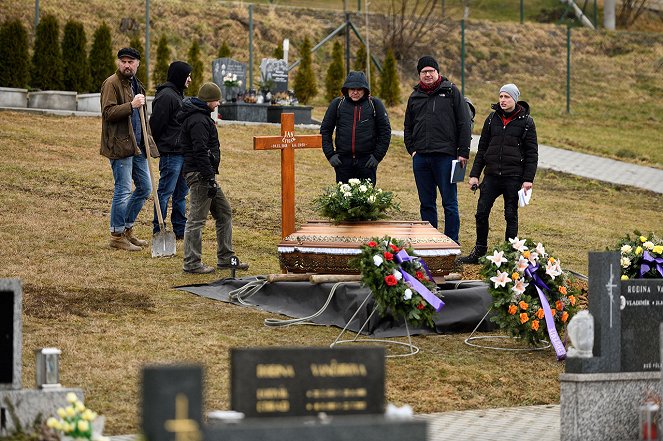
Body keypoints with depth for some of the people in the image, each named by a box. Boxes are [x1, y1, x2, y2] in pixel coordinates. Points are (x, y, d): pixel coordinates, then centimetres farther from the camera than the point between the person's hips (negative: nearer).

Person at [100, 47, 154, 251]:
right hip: (120, 146, -9)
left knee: (145, 188, 12)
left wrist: (147, 136, 19)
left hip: (137, 146, 9)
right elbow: (108, 112, -20)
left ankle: (127, 229, 23)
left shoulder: (135, 84, 18)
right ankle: (117, 236, 3)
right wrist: (132, 105, -30)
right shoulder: (111, 84, -9)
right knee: (123, 191, -6)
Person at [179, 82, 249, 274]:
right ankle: (192, 263, -3)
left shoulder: (200, 117, 17)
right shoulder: (198, 121, -16)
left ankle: (226, 258, 20)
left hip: (205, 174, 11)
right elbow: (201, 152, -23)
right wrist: (210, 179, -23)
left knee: (224, 213, 15)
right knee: (197, 219, -6)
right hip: (199, 174, -11)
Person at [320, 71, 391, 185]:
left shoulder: (375, 104, 3)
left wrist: (377, 156, -1)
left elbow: (385, 132, 5)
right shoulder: (337, 104, 6)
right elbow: (325, 130, 11)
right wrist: (330, 154, 3)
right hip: (343, 160, 1)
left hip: (367, 161, -1)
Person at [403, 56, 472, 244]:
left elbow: (464, 123, 0)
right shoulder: (415, 97, 16)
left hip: (445, 156, -5)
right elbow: (408, 127, 25)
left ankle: (452, 242, 0)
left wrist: (463, 153, -6)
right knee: (426, 203, 9)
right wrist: (412, 149, 10)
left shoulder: (451, 92, 3)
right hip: (420, 157, 5)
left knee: (449, 202, -3)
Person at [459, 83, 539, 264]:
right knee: (481, 213, 1)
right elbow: (482, 148, 13)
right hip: (491, 175, 4)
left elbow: (532, 153, -2)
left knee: (511, 215, 2)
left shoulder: (525, 122, -1)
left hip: (513, 177, -4)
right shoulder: (492, 119, 9)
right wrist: (474, 174, 7)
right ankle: (479, 252, 11)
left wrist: (528, 179, -9)